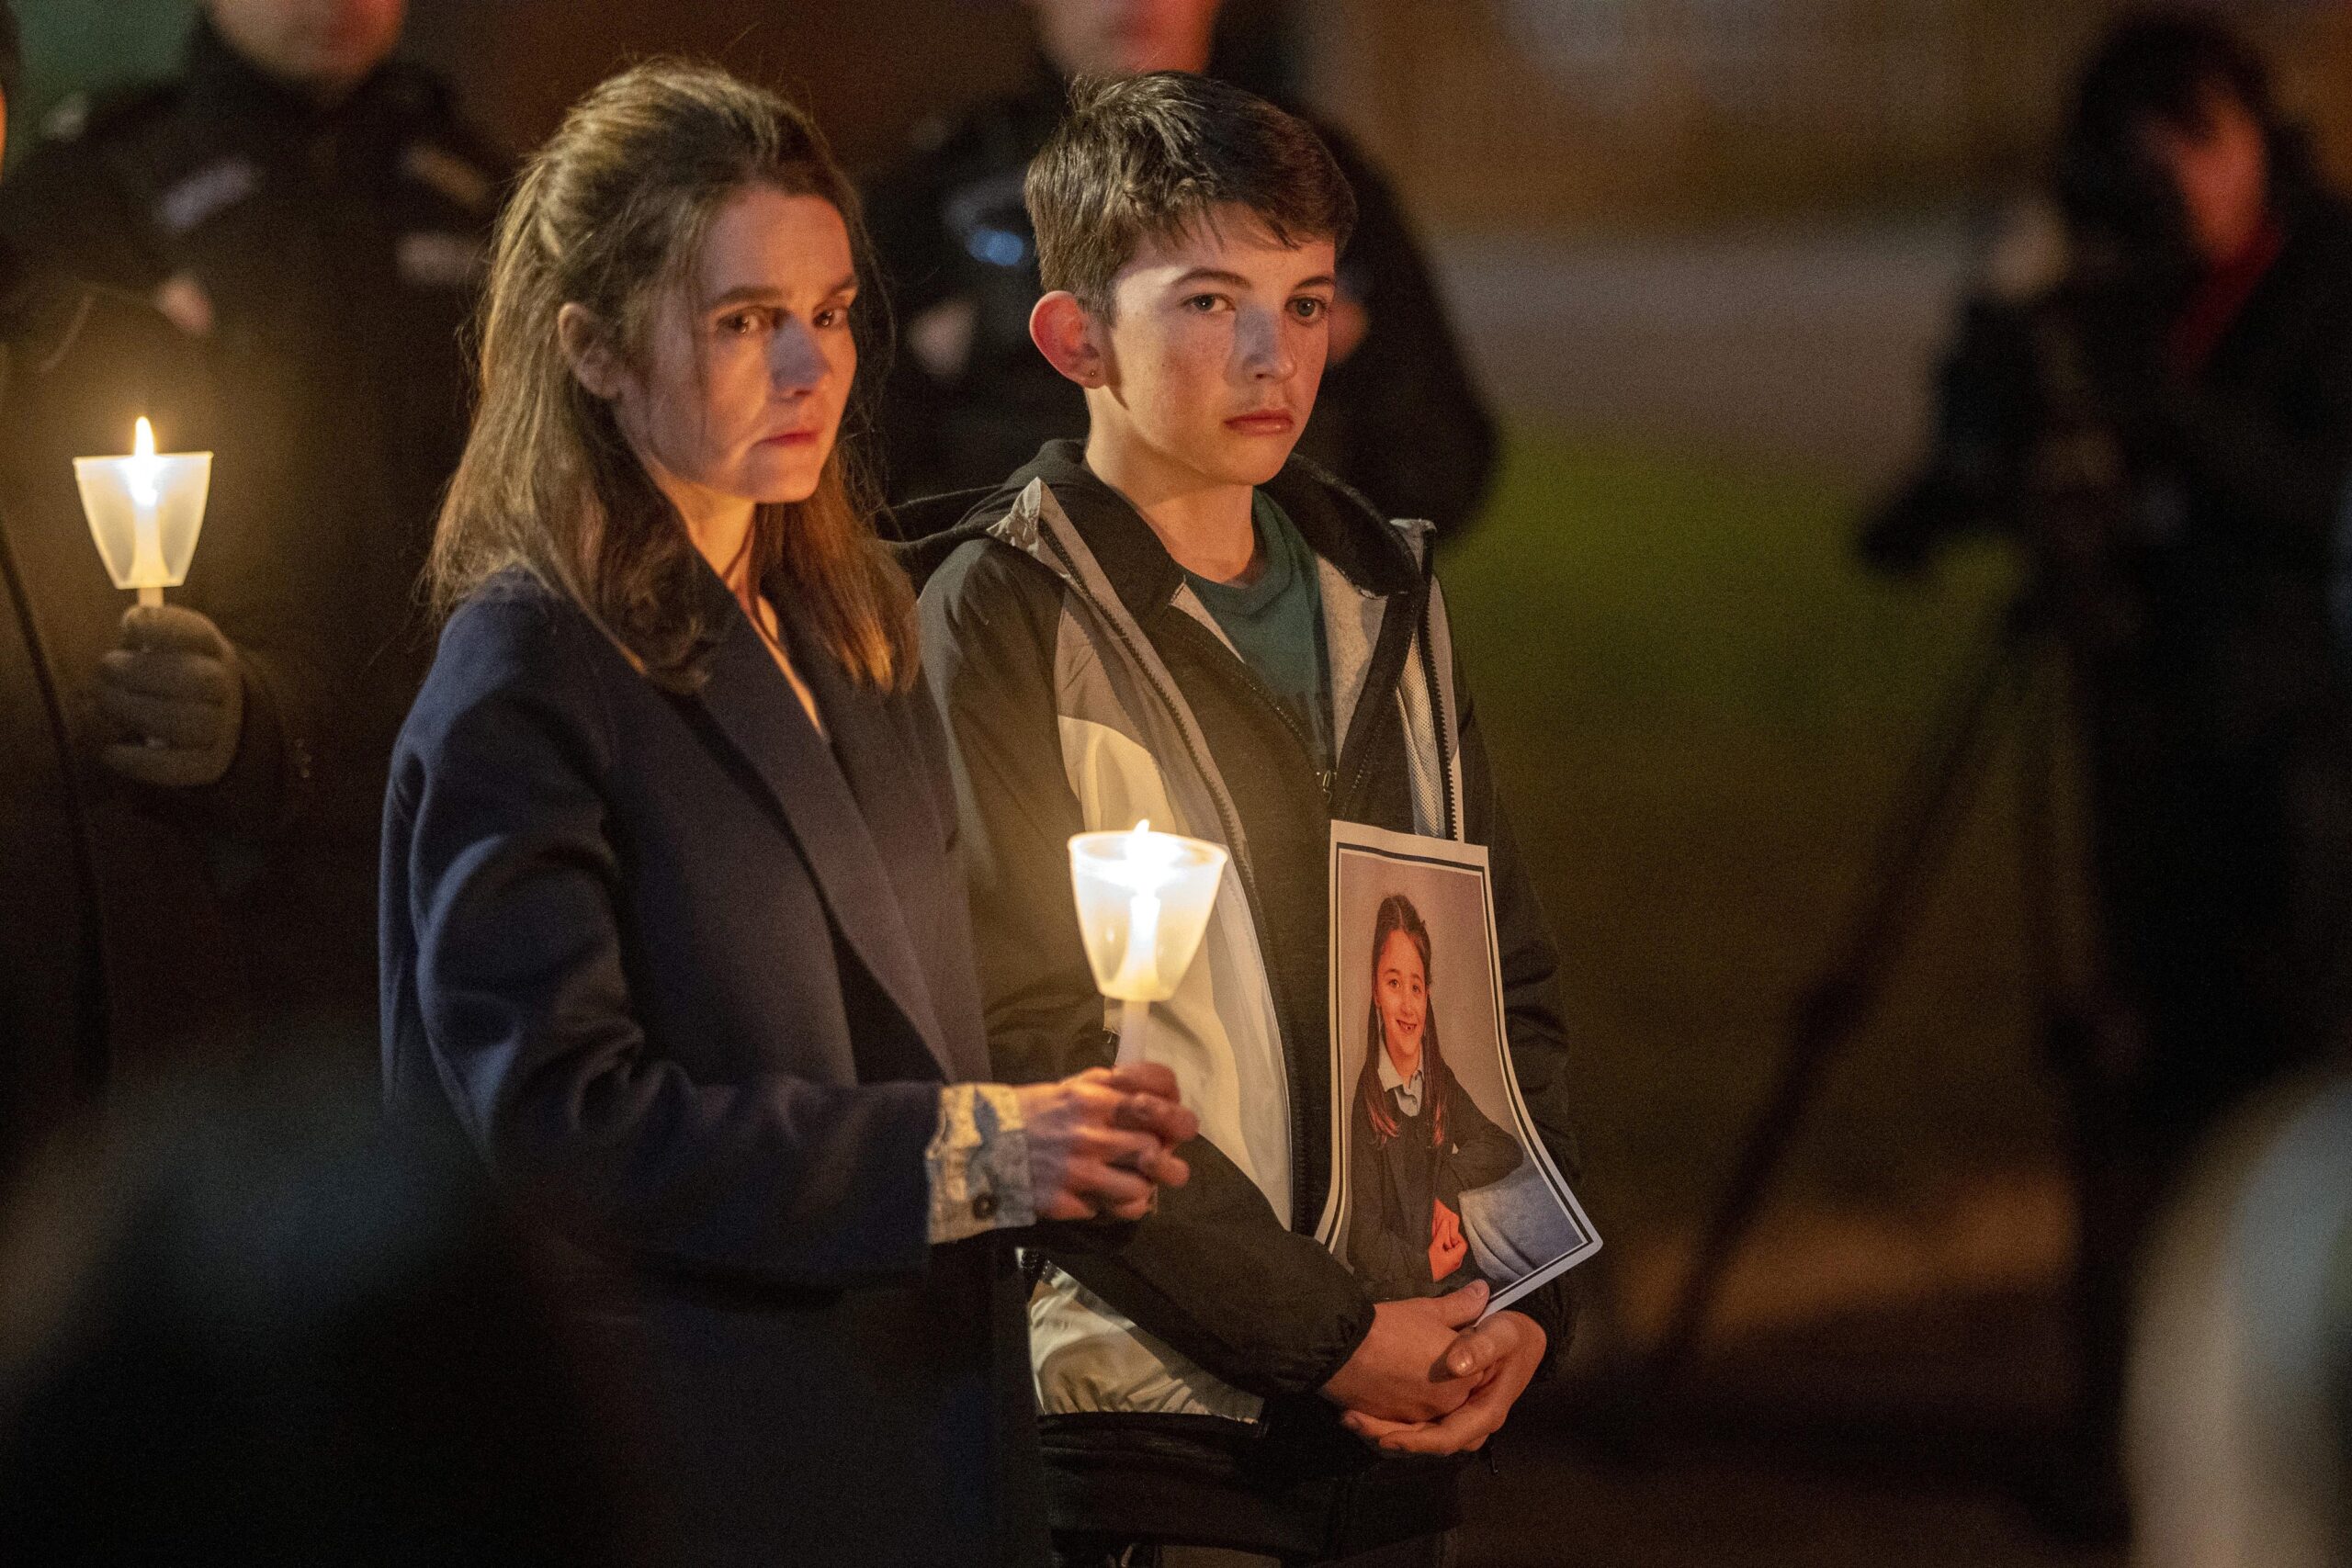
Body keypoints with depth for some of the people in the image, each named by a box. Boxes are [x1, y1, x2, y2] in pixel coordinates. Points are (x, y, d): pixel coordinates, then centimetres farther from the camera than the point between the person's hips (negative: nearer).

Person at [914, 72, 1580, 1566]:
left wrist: (1524, 1303, 0)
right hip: (1134, 1432, -5)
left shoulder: (1385, 600, 13)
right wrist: (1326, 1332, -15)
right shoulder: (1001, 619, -7)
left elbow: (1509, 979, 15)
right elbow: (1032, 1061, -14)